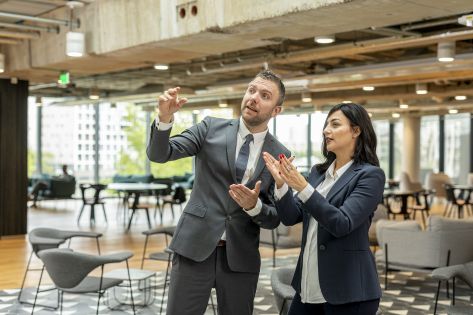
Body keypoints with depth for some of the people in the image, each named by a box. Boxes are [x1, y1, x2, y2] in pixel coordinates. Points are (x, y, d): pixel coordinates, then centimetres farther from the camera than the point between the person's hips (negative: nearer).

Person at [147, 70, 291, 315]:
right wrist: (164, 118, -24)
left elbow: (274, 218, 3)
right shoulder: (211, 128, 2)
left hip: (241, 257, 2)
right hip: (195, 247, -1)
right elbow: (159, 154, -6)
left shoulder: (280, 155, 4)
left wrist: (254, 205, -19)